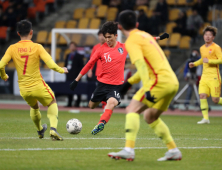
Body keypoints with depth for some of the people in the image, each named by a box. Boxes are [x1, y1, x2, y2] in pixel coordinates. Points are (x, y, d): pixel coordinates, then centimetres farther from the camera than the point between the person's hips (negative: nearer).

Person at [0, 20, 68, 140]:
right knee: (52, 103, 24)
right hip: (38, 87, -3)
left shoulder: (12, 48, -5)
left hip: (23, 89, 3)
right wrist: (62, 70, 3)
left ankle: (40, 130, 50)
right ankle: (53, 129, 3)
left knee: (34, 107, 33)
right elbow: (51, 65, -17)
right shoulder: (37, 47, -11)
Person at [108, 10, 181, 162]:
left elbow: (141, 64, -19)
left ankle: (129, 150, -18)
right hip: (173, 82, 8)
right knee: (150, 117, 20)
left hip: (160, 81, -8)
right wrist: (129, 82, 31)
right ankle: (174, 151, 18)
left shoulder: (131, 41, -5)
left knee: (132, 110, -6)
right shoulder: (145, 36, 22)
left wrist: (148, 89, -27)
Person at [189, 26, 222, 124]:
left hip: (214, 77, -6)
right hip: (204, 76, 6)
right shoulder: (202, 48, 15)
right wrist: (194, 64, 21)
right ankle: (205, 118, -9)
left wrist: (209, 61, -22)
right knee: (202, 95, -11)